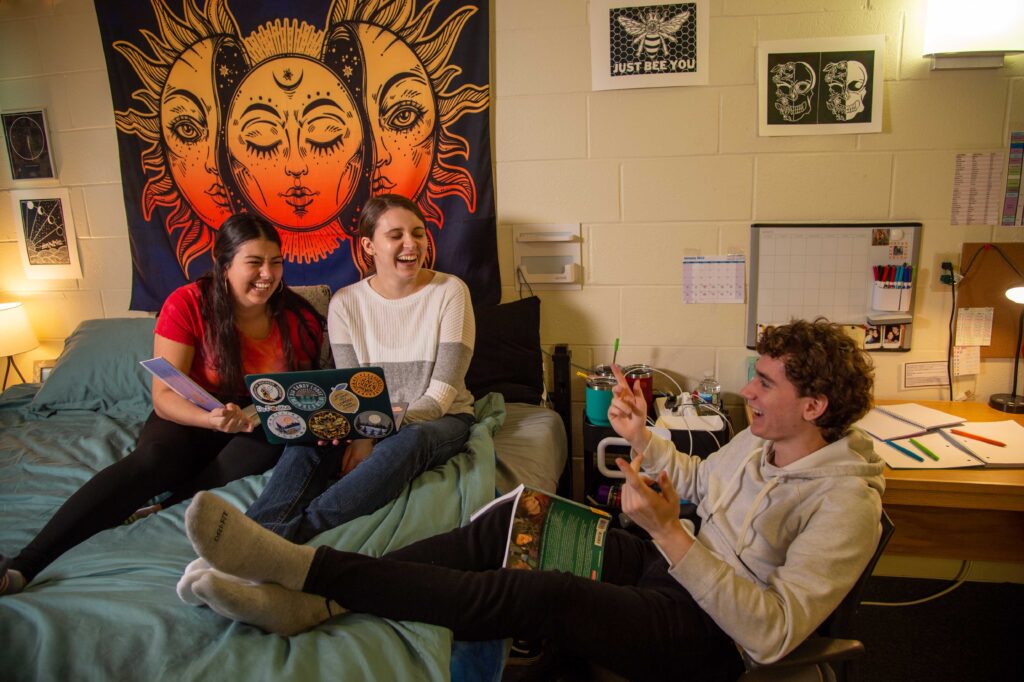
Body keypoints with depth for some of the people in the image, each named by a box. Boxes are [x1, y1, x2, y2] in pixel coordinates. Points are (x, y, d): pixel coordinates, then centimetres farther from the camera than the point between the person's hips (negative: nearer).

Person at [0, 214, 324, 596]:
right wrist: (211, 418, -38)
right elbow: (164, 396, -17)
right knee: (152, 458, -33)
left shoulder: (299, 318, -6)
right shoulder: (187, 304, -12)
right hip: (189, 420, -2)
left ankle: (165, 510, -29)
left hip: (258, 432, 2)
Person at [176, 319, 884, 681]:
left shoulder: (846, 502, -18)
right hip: (671, 567, 8)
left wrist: (671, 535, -34)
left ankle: (306, 567, -27)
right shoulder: (760, 439, 7)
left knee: (542, 595, -31)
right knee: (512, 523, -11)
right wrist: (641, 436, 8)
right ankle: (315, 602, -15)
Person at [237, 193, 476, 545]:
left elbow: (441, 394, -13)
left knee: (409, 440, -38)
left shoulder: (450, 291, -9)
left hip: (440, 419, -2)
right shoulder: (345, 302, -1)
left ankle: (291, 532, -49)